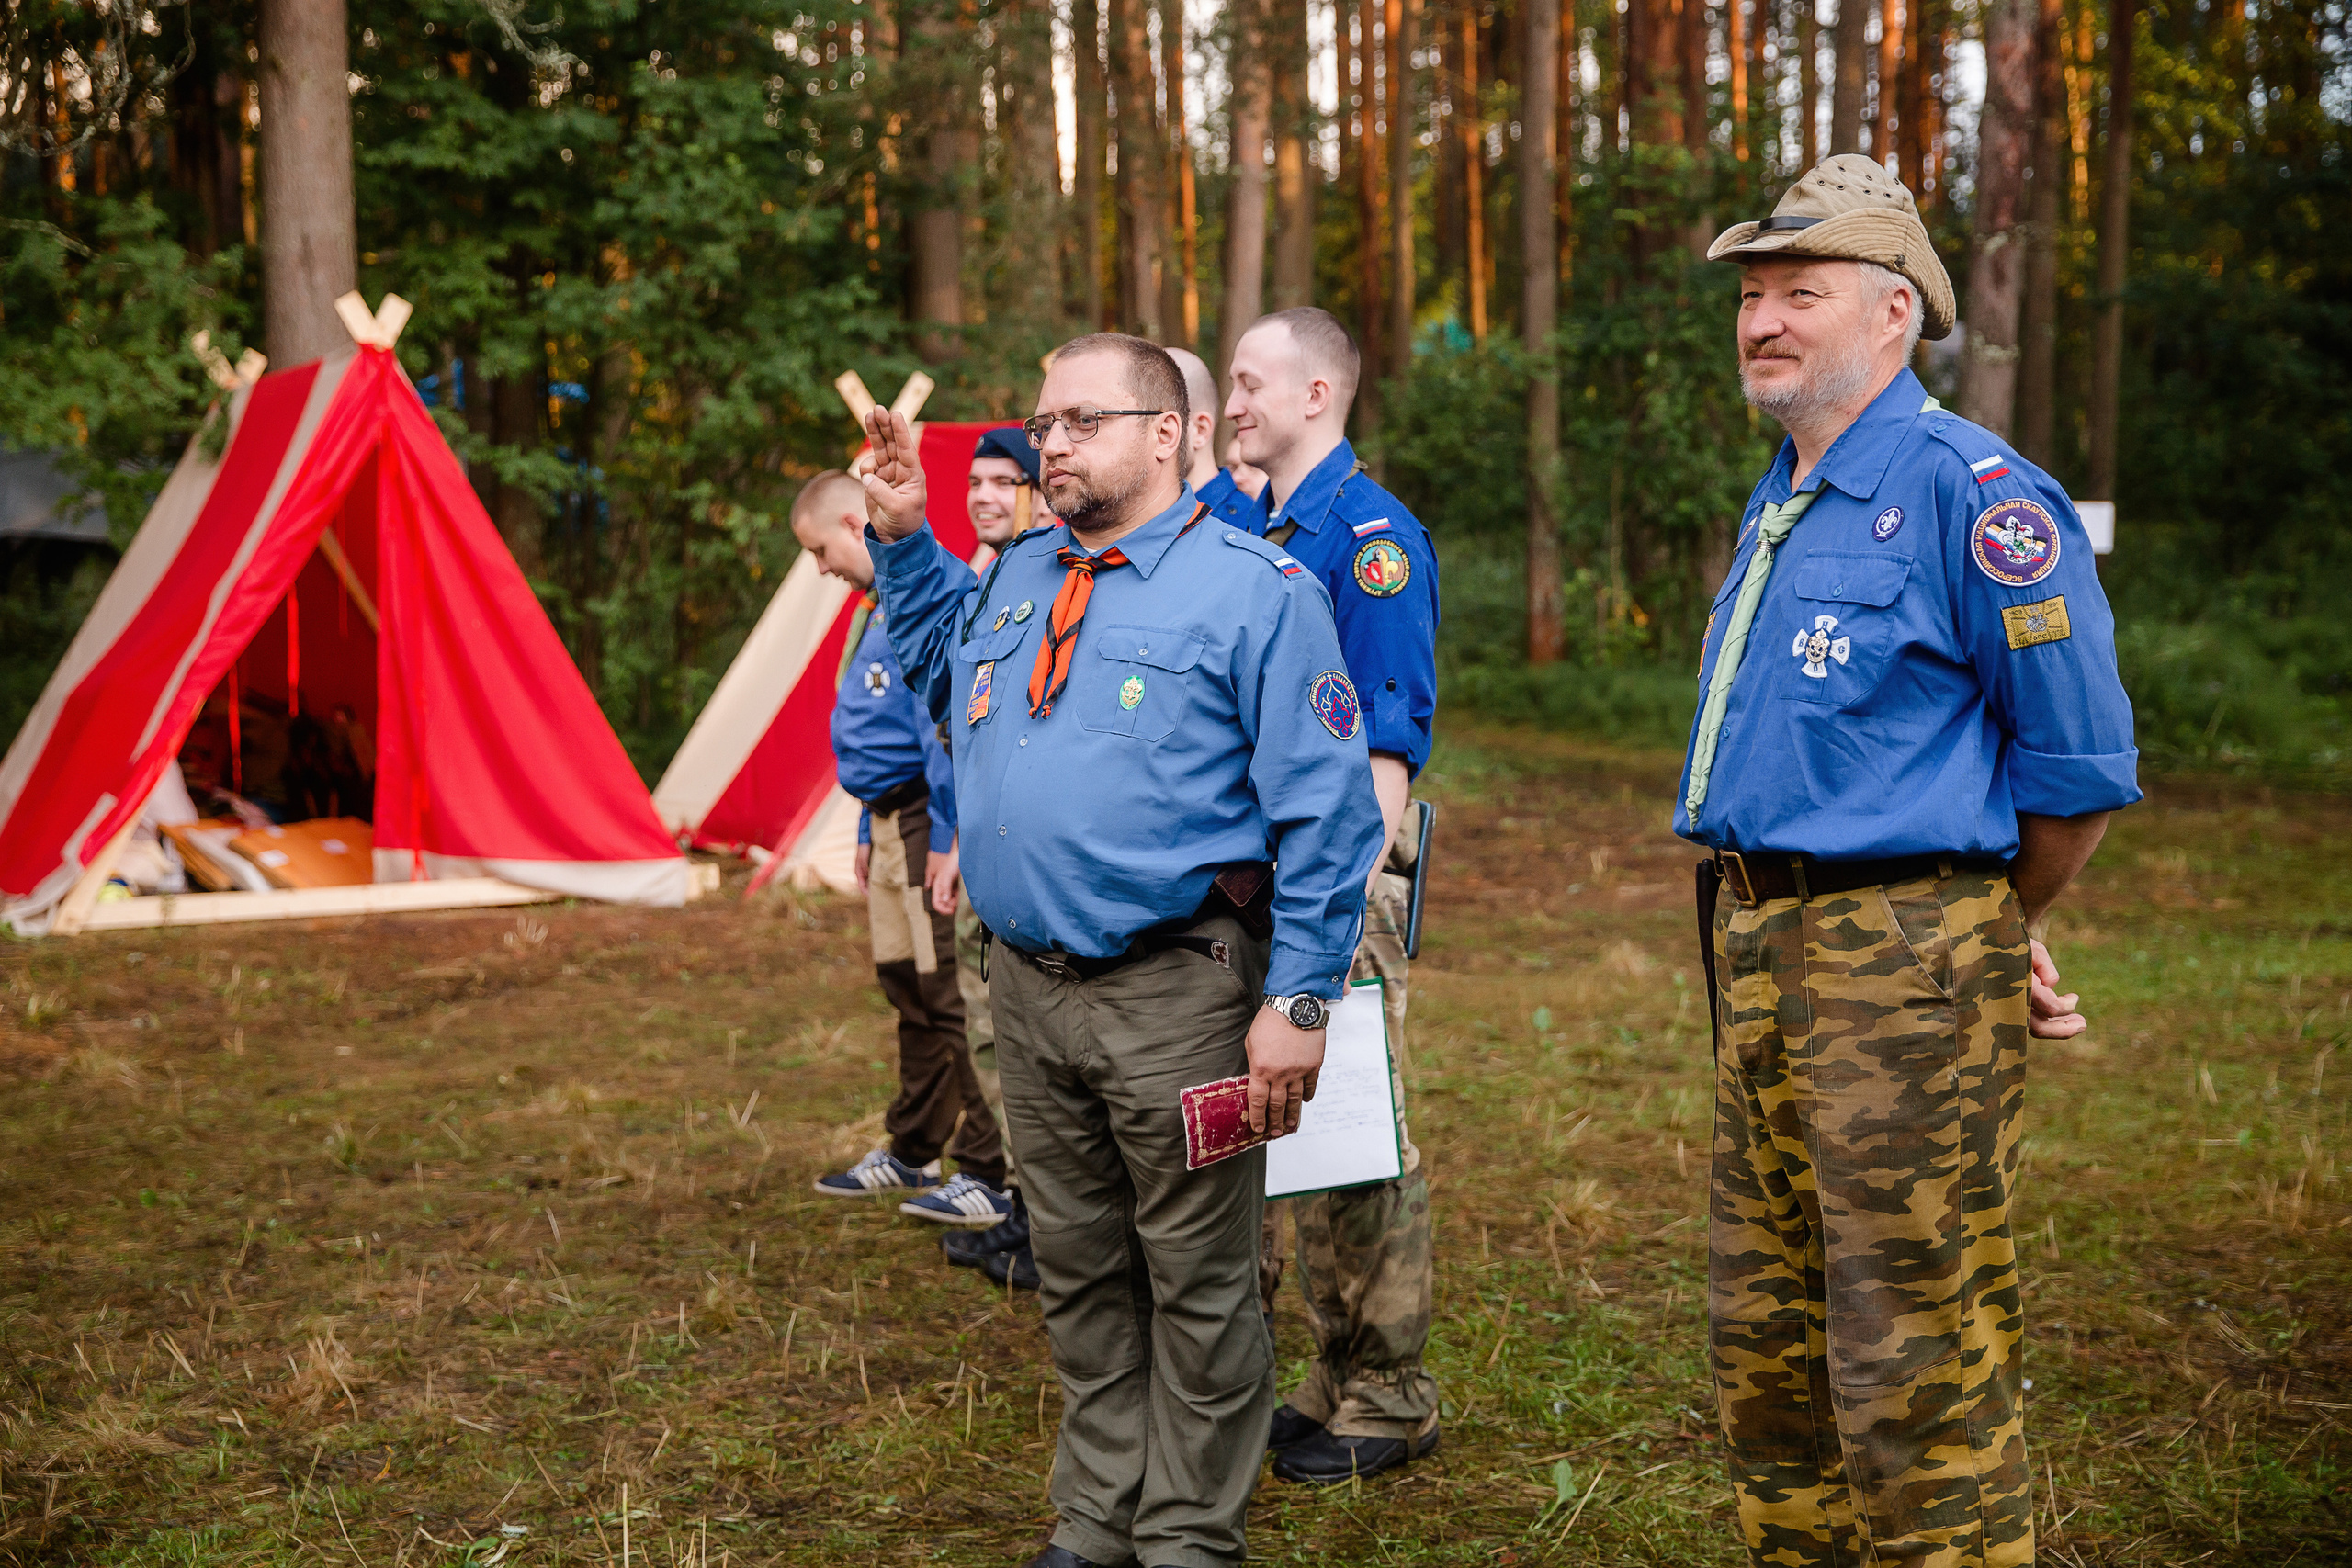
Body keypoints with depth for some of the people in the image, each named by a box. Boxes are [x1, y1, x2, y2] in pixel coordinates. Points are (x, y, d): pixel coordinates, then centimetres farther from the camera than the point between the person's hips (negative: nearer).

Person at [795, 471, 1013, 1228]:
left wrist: (948, 841, -23)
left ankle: (988, 1175, -3)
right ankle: (911, 1153, 30)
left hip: (929, 824, -10)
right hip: (888, 822, 10)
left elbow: (944, 728, -21)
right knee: (905, 987, 17)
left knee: (949, 997, -8)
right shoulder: (876, 604, 16)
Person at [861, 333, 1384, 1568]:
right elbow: (942, 666, 36)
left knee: (1196, 1282, 5)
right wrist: (904, 539, 20)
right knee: (1078, 1273, 17)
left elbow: (1327, 815, -12)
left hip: (1175, 997, -7)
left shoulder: (1255, 588, -9)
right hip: (1029, 984, 7)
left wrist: (1297, 1004, -15)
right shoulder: (1021, 579, 13)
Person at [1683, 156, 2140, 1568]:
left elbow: (2080, 766, -12)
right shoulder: (1779, 507, 15)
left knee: (1917, 1348, -4)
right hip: (1761, 946, 9)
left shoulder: (1971, 489, -13)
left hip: (1900, 952, -9)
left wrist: (1999, 936, 2)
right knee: (1767, 1323, 17)